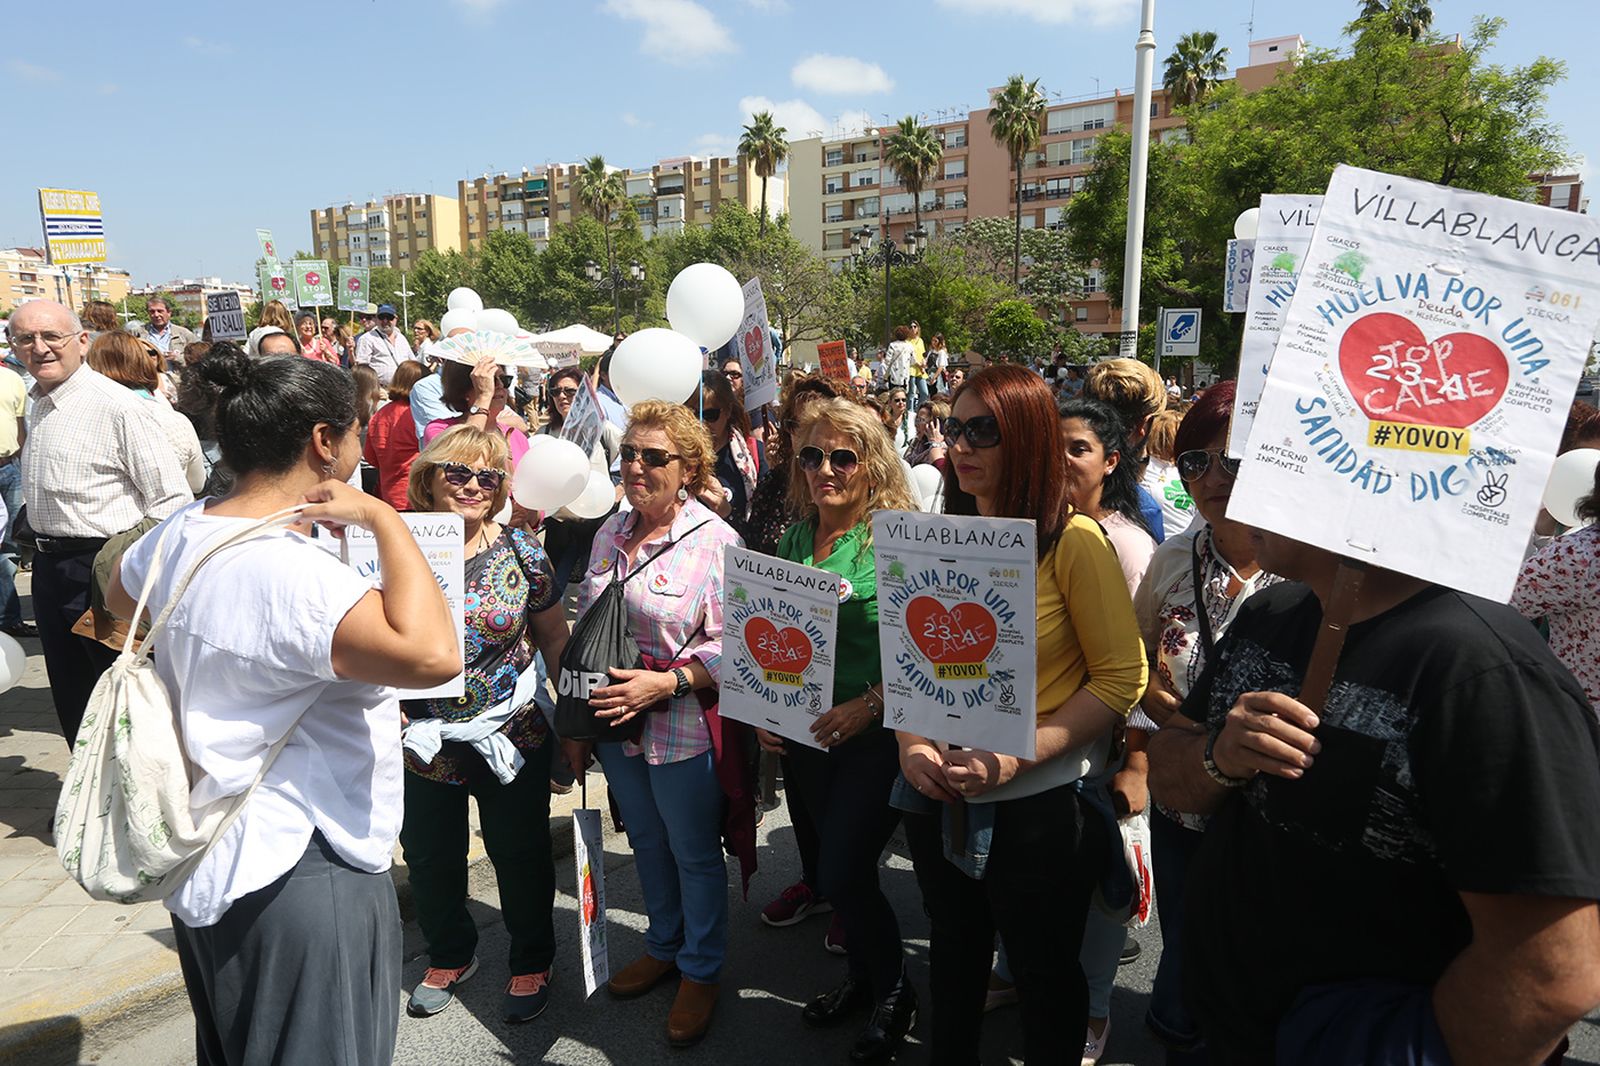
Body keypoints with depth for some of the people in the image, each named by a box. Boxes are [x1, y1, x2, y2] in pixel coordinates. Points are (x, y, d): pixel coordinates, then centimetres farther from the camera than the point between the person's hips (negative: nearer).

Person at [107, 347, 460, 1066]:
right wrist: (383, 518, -31)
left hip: (210, 862, 9)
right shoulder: (290, 572, -30)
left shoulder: (181, 533, 0)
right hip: (299, 878, -9)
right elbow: (434, 655, -44)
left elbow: (120, 597, 23)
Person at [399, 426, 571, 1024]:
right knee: (430, 860, 20)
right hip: (424, 744, 1)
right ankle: (450, 956, 47)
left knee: (521, 855, 14)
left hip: (514, 739, -1)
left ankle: (532, 963, 40)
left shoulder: (520, 551, -7)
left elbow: (556, 639, 1)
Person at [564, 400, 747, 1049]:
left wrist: (663, 684, -26)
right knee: (647, 843, 23)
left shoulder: (715, 542, -15)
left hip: (685, 728, -6)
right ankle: (663, 946, 46)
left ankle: (701, 970, 34)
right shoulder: (610, 534, 3)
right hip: (616, 725, 6)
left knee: (695, 853, 12)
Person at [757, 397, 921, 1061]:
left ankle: (893, 992, 23)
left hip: (875, 736, -6)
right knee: (838, 865, 18)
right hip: (803, 734, 6)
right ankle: (862, 977, 42)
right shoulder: (794, 541, 5)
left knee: (841, 873, -5)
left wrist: (869, 704, -23)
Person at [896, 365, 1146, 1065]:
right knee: (954, 955, 26)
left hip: (1039, 804, -5)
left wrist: (1017, 758, -22)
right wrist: (911, 742, -10)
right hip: (938, 798, 5)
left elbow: (1121, 677, -14)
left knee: (1045, 978, 17)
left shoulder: (1073, 540, -14)